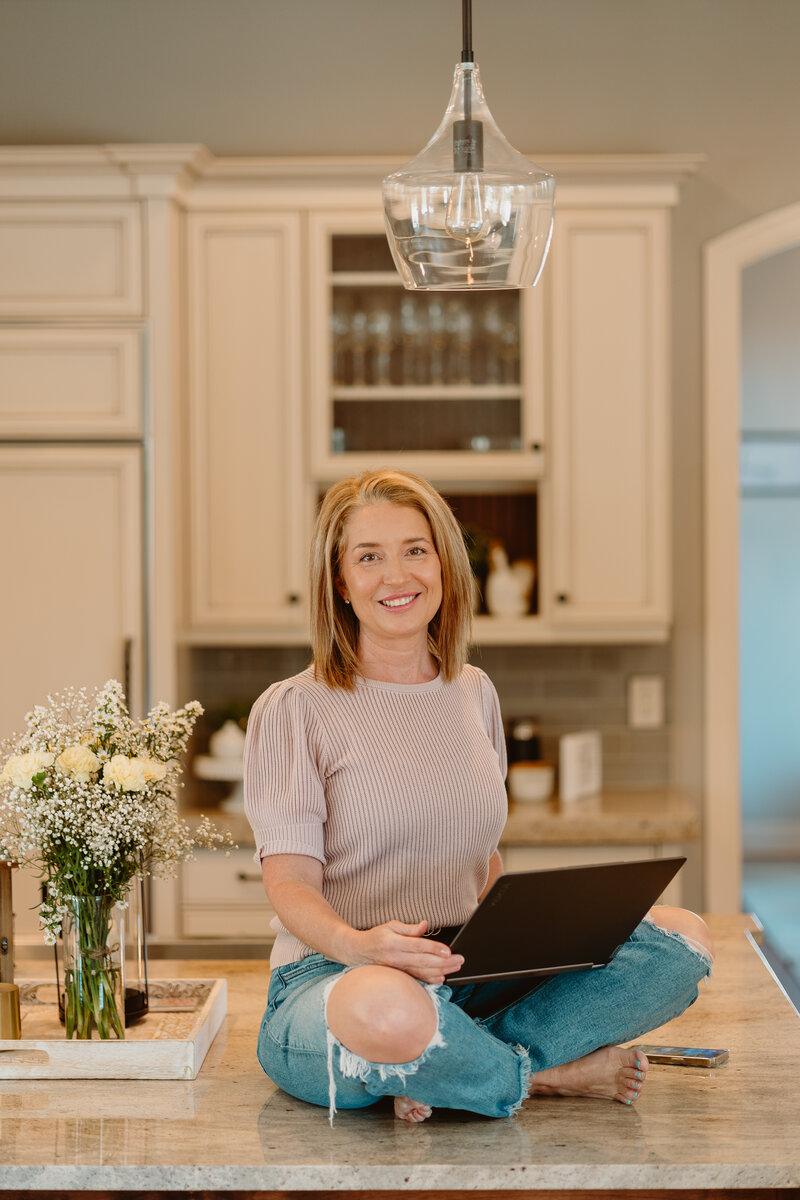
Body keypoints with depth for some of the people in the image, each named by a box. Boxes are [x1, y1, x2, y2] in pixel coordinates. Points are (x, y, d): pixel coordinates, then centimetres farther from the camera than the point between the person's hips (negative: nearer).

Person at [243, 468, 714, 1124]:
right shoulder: (293, 711, -2)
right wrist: (359, 945, -31)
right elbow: (291, 883, -9)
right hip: (328, 978, -5)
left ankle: (439, 1073, -21)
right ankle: (547, 1075, -12)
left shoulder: (474, 694, 15)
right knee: (385, 1008, -43)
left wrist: (536, 933, 1)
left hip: (469, 977, 6)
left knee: (684, 937, -13)